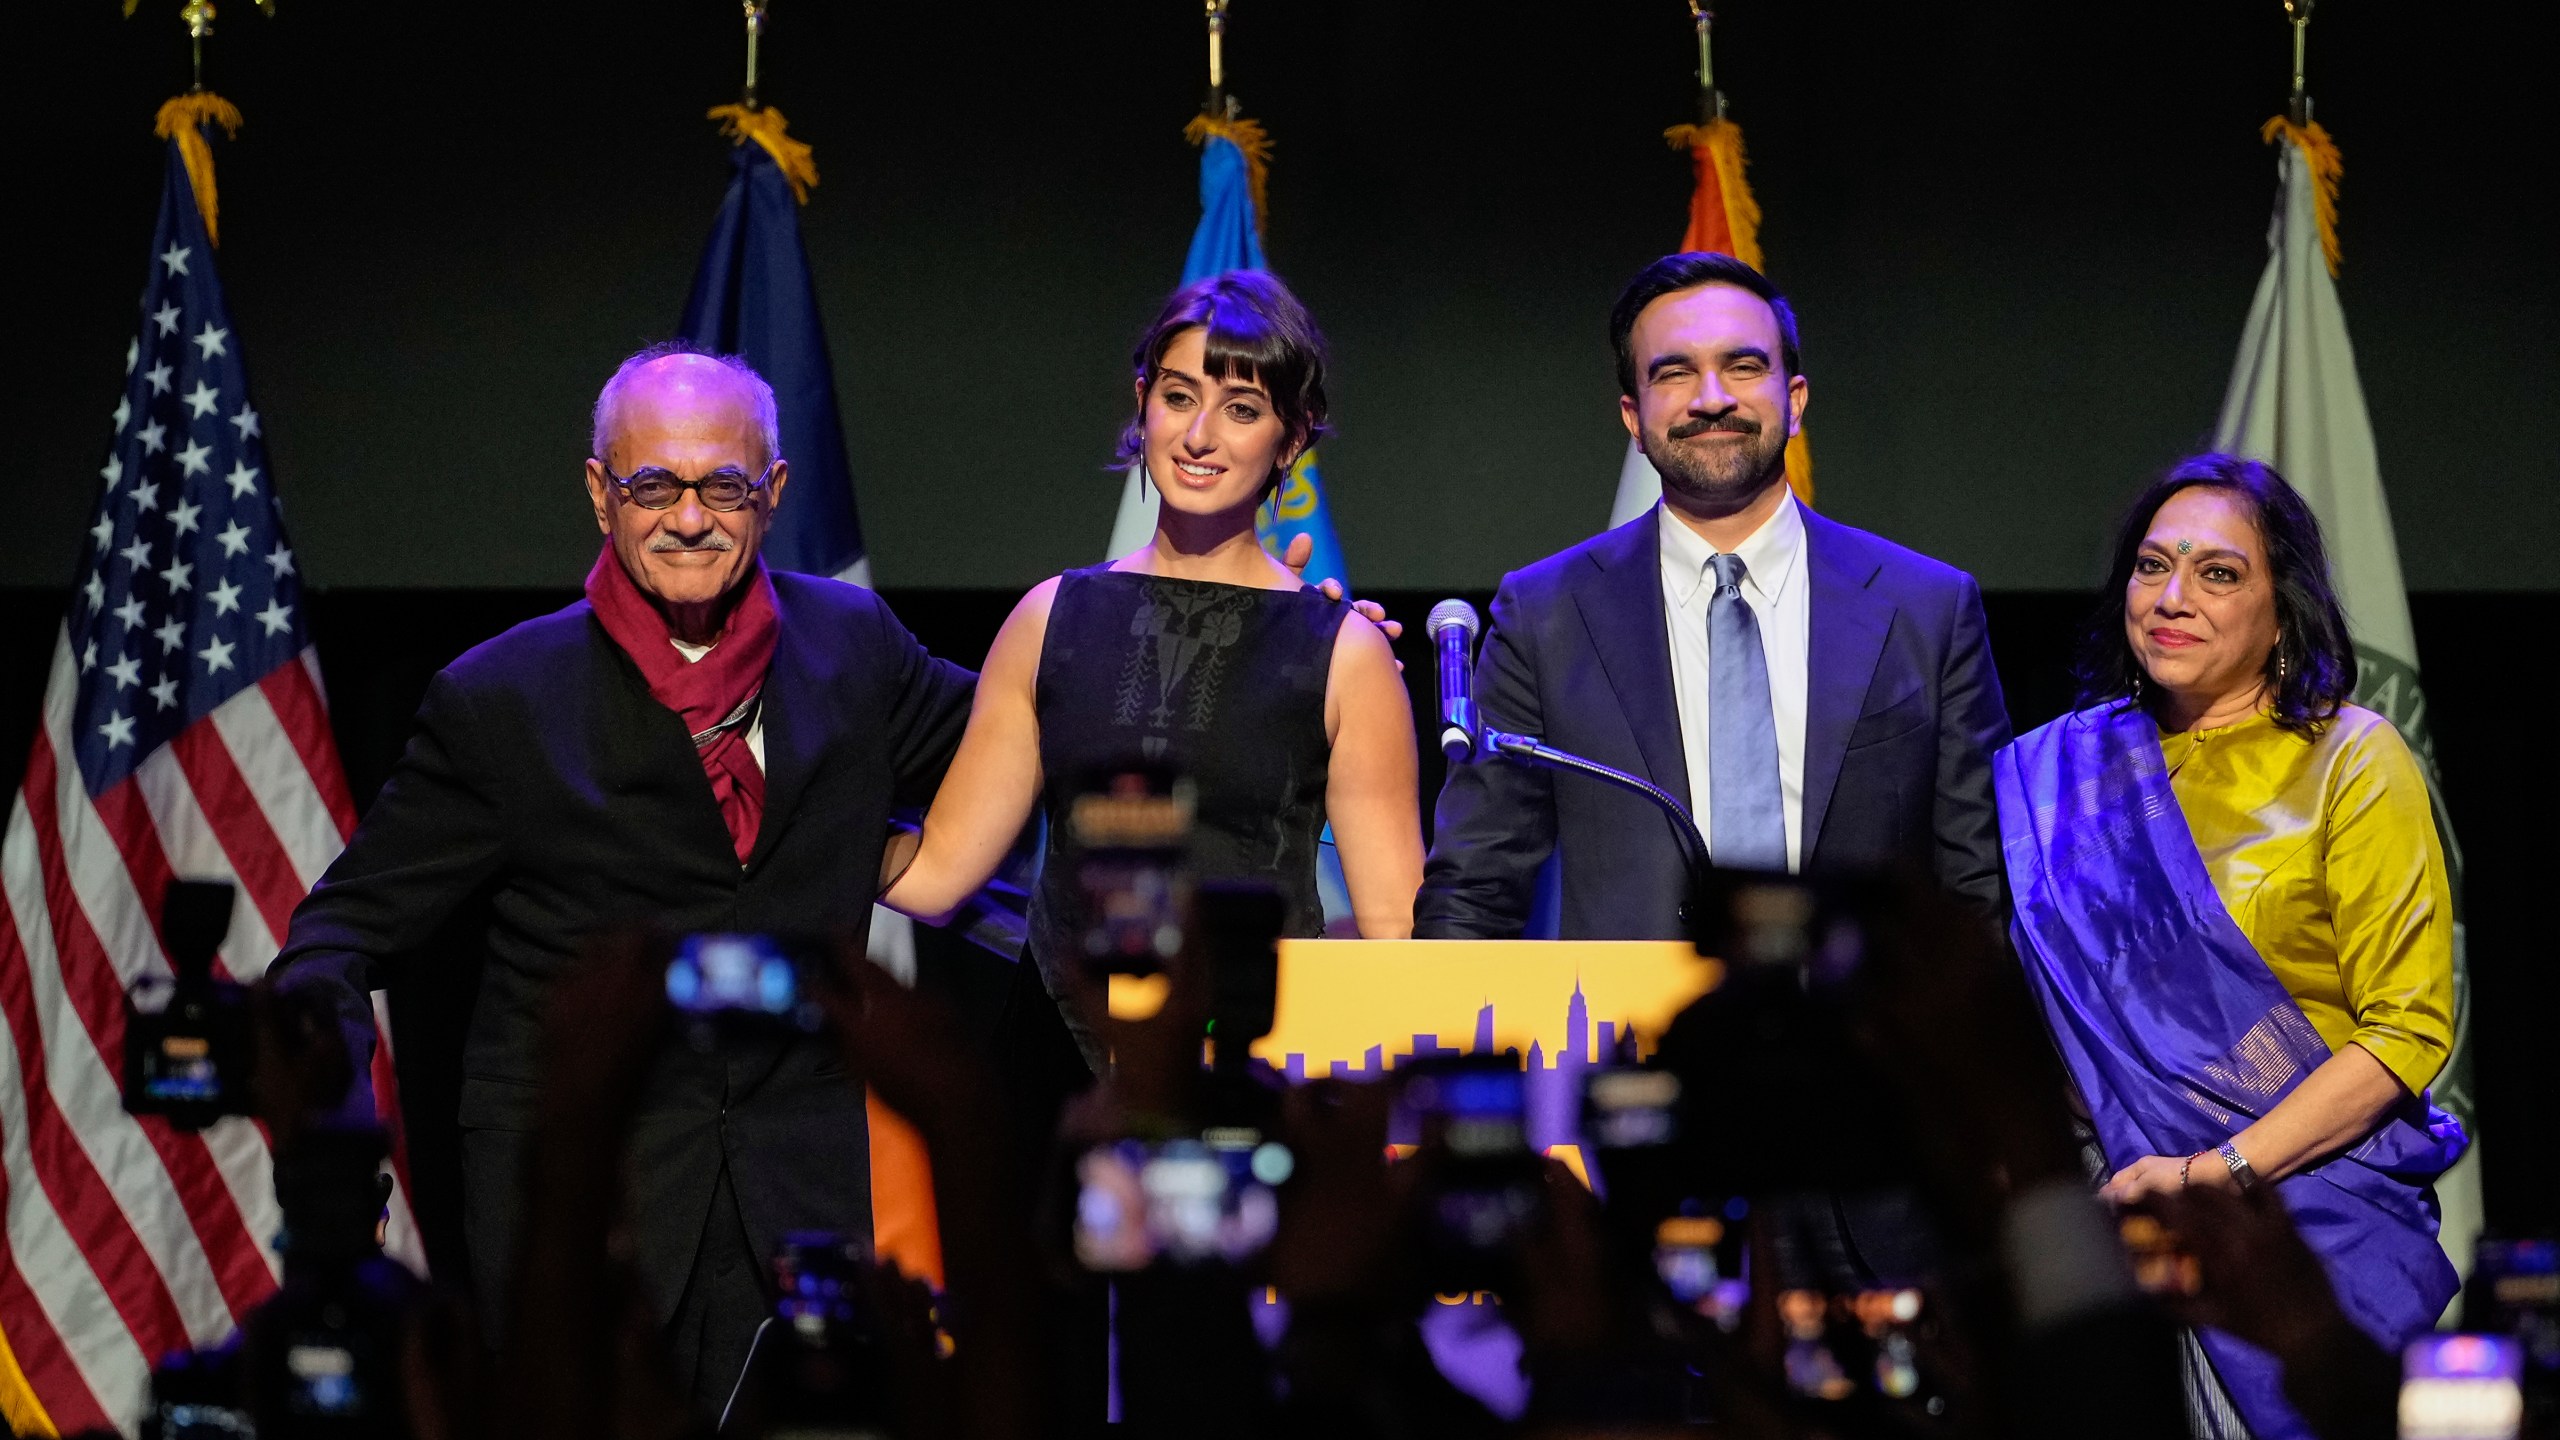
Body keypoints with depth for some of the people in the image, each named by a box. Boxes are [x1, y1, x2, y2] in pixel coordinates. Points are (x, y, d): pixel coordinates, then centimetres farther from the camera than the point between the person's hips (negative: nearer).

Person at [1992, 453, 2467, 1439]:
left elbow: (2408, 1029, -9)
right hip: (2118, 1202, 3)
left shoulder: (2350, 760, -4)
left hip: (2305, 1202, -3)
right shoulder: (2071, 767, 8)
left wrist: (2223, 1167, -18)